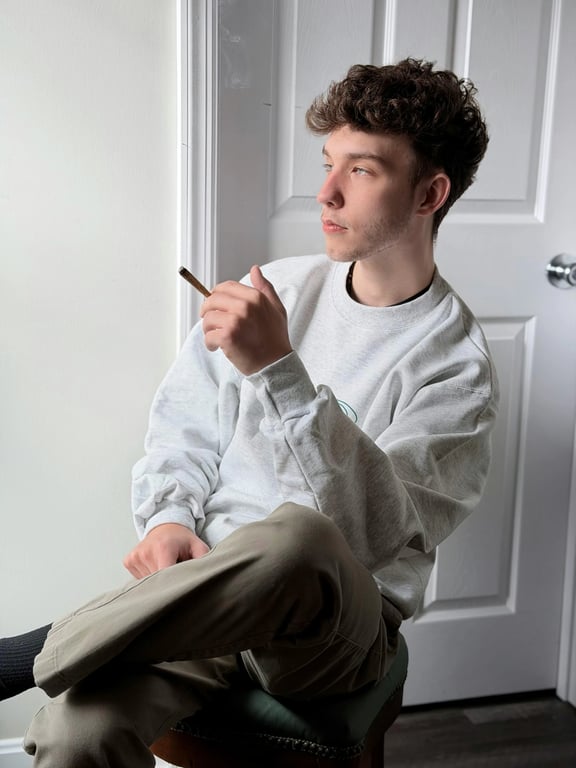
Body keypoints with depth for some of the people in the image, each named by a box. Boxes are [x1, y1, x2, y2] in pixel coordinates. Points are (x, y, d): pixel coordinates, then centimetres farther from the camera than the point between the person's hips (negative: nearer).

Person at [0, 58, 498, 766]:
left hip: (339, 625, -2)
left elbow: (377, 533, -19)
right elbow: (183, 423, 13)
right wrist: (168, 519, -7)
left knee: (296, 537, -41)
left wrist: (280, 372, -28)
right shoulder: (277, 287, 9)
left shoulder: (456, 364, -6)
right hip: (208, 587, 3)